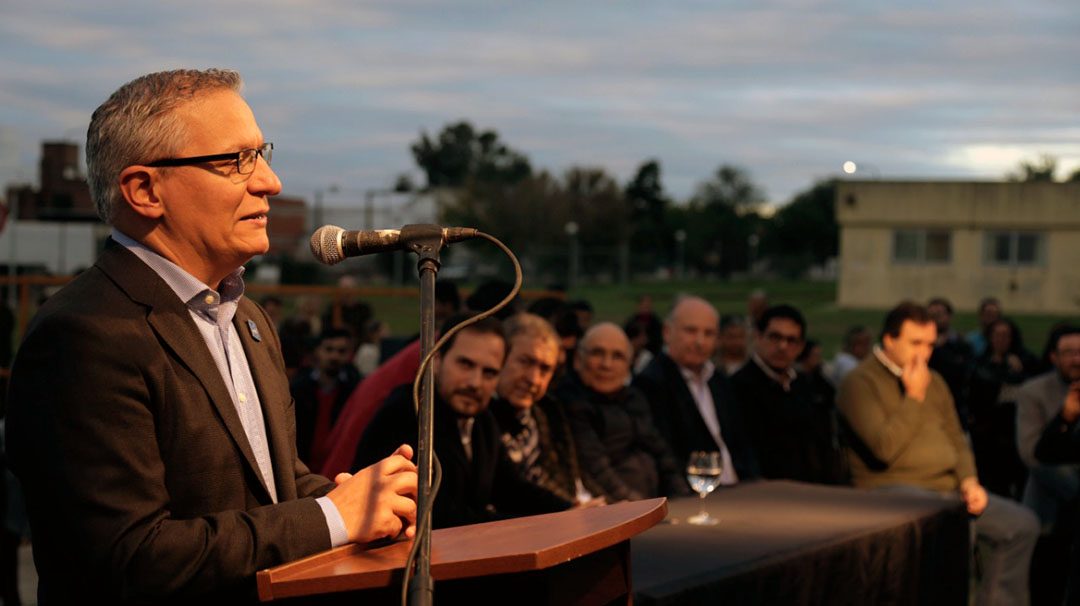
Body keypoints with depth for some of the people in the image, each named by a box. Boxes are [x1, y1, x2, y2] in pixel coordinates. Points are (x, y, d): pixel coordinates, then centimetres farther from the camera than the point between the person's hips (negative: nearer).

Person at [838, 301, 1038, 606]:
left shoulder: (934, 381, 18)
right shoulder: (861, 383, -7)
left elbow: (957, 441, 22)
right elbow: (884, 448, -19)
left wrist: (969, 480, 2)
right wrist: (913, 396, -13)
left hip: (947, 489, 8)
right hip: (894, 489, -8)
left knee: (1023, 524, -2)